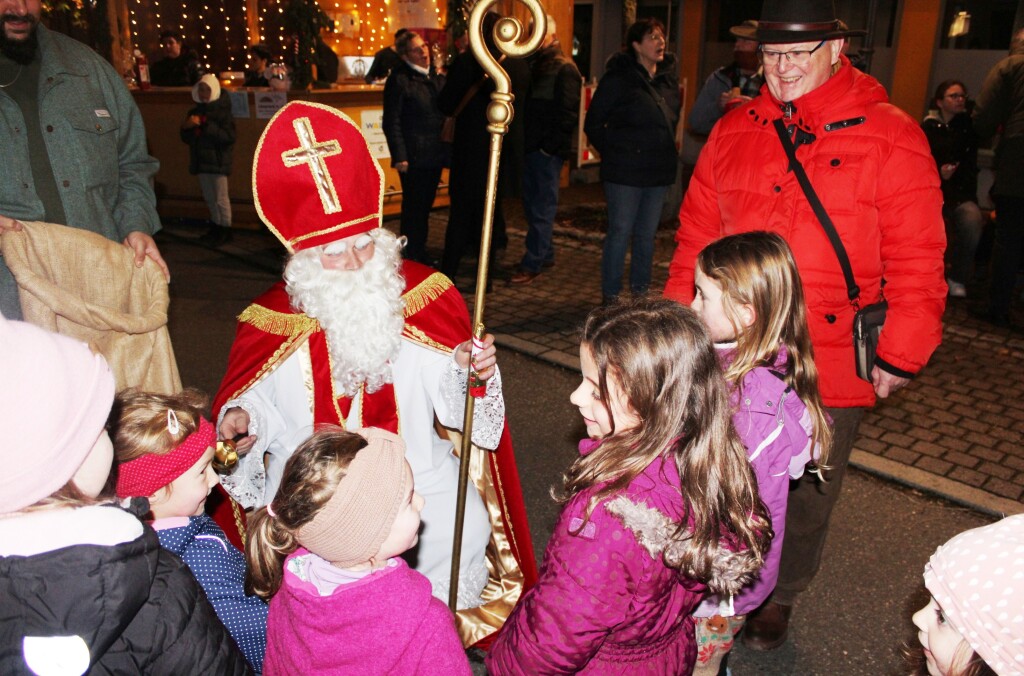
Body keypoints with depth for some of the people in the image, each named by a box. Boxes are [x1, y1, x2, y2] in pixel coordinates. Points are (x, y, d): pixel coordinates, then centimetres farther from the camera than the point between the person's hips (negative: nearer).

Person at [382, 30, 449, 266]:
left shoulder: (437, 77, 12)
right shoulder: (399, 79, -8)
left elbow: (446, 112, 20)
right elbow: (392, 122, -10)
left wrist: (447, 149, 10)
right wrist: (399, 156, -15)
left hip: (435, 155, 7)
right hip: (414, 156, -6)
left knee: (425, 205, 15)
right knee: (413, 208, 2)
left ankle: (420, 254, 27)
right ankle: (410, 257, 14)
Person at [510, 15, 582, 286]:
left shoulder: (564, 68, -6)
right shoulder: (529, 64, 16)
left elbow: (568, 113, -12)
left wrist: (550, 145, -15)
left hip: (548, 150, -7)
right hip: (529, 147, 8)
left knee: (541, 209, -3)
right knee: (532, 205, 13)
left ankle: (532, 264, 1)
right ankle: (546, 254, 26)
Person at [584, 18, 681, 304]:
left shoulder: (669, 77, 10)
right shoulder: (618, 78, -7)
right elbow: (593, 124, -5)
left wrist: (664, 150, 13)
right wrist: (613, 153, -4)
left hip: (658, 171, 6)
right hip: (625, 172, -6)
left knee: (647, 234, 12)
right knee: (620, 232, -1)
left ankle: (641, 292, 24)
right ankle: (611, 296, 9)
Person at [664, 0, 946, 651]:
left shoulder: (891, 138, -7)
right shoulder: (732, 132, 5)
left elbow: (916, 264, -6)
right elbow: (697, 237, 9)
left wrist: (900, 356, -7)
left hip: (829, 371, -2)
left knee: (805, 498, 16)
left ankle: (780, 597, 42)